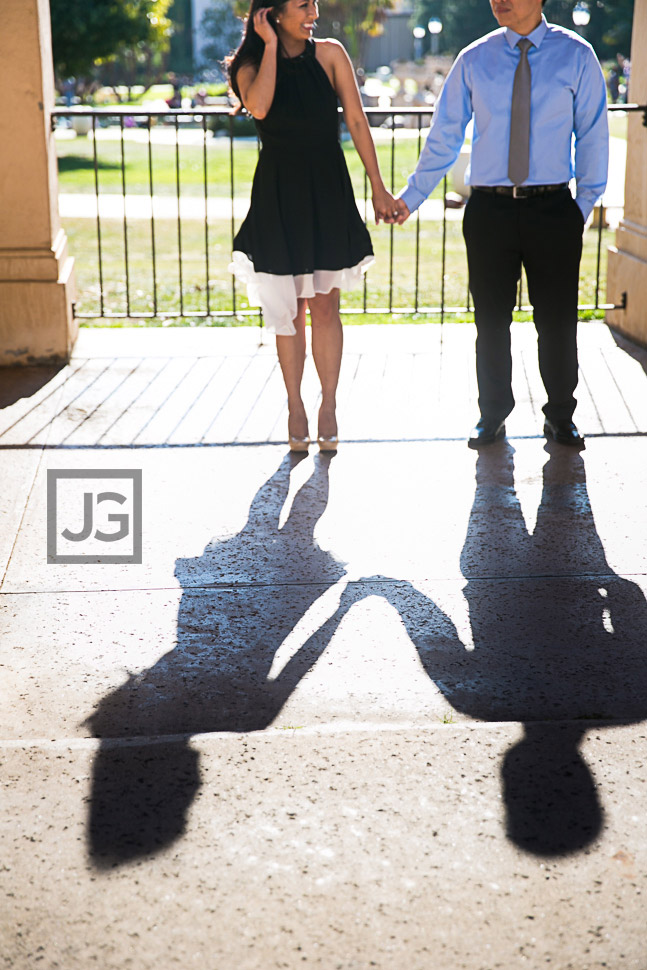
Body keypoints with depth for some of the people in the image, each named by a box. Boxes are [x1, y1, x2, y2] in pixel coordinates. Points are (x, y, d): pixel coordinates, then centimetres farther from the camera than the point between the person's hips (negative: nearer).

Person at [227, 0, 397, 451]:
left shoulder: (330, 54, 1)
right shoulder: (251, 67, -1)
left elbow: (357, 121, -1)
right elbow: (259, 107, -24)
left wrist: (378, 188, -4)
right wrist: (271, 46, -14)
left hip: (328, 190, 0)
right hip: (279, 194, 0)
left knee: (325, 305, 2)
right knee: (288, 307, 5)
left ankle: (329, 407, 11)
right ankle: (295, 406, 16)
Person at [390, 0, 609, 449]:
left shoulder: (576, 55, 1)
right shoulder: (474, 59, 5)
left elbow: (593, 134, 5)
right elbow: (444, 135, 9)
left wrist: (587, 203, 3)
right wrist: (412, 197, 9)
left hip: (552, 208, -1)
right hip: (489, 208, 1)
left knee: (557, 319, 6)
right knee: (491, 319, 7)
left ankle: (560, 416, 24)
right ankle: (493, 415, 25)